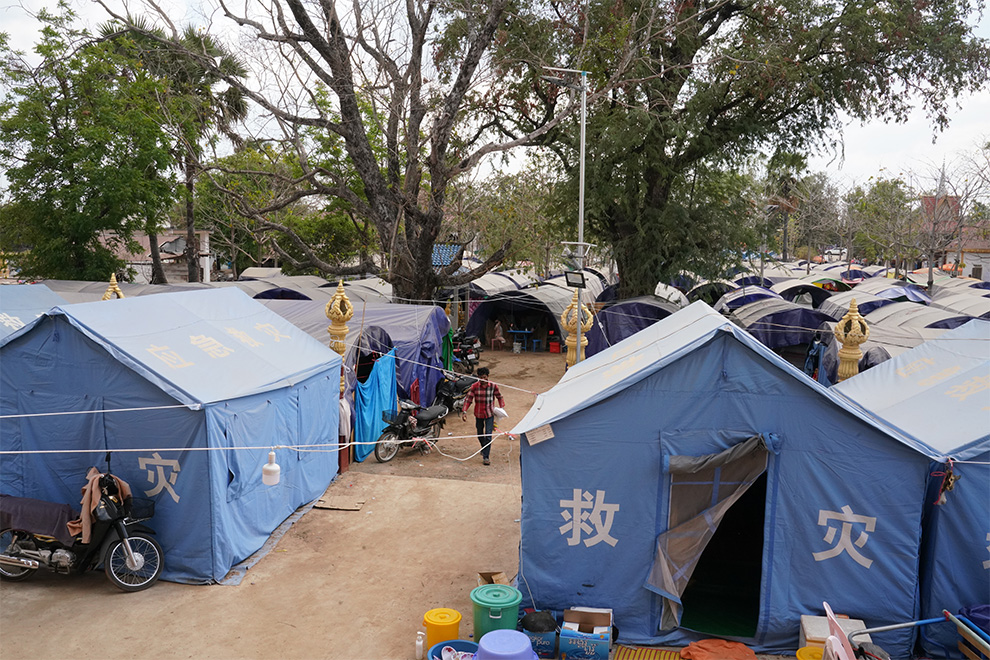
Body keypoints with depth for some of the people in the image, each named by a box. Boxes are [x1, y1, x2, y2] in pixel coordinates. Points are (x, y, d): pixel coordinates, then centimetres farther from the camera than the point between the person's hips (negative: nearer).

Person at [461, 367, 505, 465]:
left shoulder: (493, 386, -8)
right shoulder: (475, 386, -9)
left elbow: (499, 397, 8)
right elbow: (468, 399, -7)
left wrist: (502, 408, 3)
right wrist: (464, 411, -15)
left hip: (490, 414, -1)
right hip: (478, 413, 1)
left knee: (488, 435, -10)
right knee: (480, 434, 18)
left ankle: (485, 457, -6)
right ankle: (483, 448, 46)